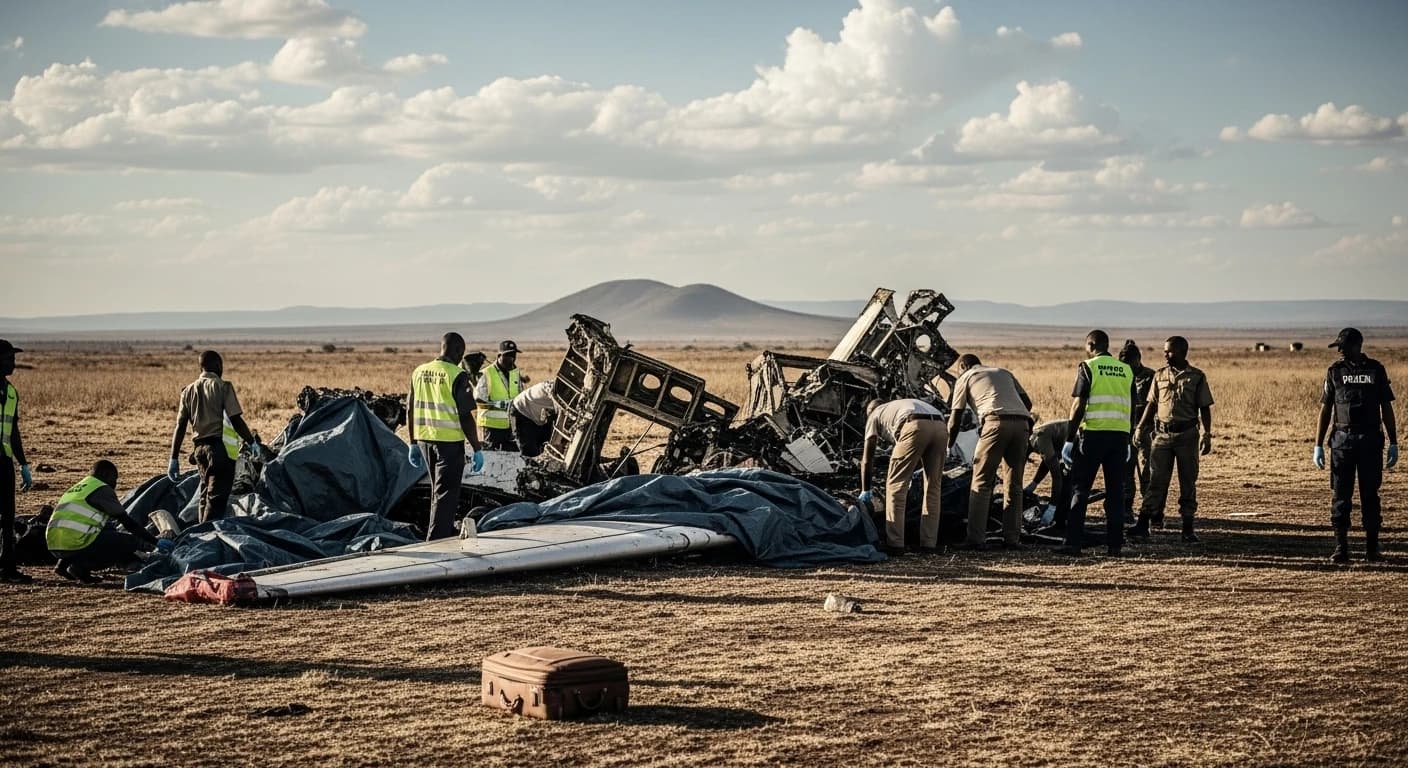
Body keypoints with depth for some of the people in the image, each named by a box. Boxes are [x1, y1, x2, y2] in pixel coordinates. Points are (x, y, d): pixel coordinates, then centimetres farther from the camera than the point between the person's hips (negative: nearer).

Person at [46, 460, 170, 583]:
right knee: (132, 542, -2)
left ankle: (65, 563, 13)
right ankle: (82, 566, -11)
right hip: (77, 543, -9)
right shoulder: (102, 489, 2)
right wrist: (155, 541, 3)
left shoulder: (77, 489, 28)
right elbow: (127, 521, -1)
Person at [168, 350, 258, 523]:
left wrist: (174, 458, 9)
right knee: (217, 497, -7)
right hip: (221, 447, -6)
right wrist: (253, 442, -3)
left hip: (200, 447, 6)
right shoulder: (222, 387, -7)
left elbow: (180, 426, 8)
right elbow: (236, 420, -13)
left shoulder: (189, 390, 10)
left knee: (206, 494, 17)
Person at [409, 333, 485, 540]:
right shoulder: (457, 375, -13)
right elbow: (465, 416, -14)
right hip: (449, 442, -7)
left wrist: (413, 444, 20)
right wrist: (477, 449, -8)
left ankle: (447, 535, 33)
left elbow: (411, 411, 12)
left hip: (424, 440, 7)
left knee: (439, 490, 21)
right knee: (446, 494, -1)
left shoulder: (418, 372, 7)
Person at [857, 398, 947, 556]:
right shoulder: (901, 405, 45)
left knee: (895, 484, 5)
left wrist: (865, 491, 33)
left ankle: (895, 544, 1)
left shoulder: (875, 415, 29)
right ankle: (929, 543, 17)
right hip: (941, 427, 6)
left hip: (916, 427, -6)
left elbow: (867, 458, 27)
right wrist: (910, 472, 56)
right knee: (933, 487, 17)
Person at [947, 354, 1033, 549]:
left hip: (995, 423, -4)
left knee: (981, 483, 0)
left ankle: (975, 538, -5)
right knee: (1014, 485, 12)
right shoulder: (1004, 372, 33)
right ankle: (1012, 538, 11)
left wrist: (947, 447, 26)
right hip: (1022, 423, 5)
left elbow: (955, 417, 17)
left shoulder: (965, 378, 20)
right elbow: (1027, 402, 24)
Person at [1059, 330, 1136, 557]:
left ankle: (1073, 543, -4)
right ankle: (1114, 544, 7)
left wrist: (1070, 437, -4)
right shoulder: (1126, 370, 12)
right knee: (1115, 491, 8)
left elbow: (1078, 405, -8)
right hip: (1120, 434, 4)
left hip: (1093, 433, -4)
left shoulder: (1088, 367, -3)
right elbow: (1132, 408, 14)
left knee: (1080, 489, 1)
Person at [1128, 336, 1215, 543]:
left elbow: (1205, 408, 0)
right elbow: (1151, 404, 13)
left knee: (1188, 483, 4)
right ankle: (1143, 524, -4)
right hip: (1162, 433, 2)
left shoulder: (1197, 377, -1)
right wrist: (1140, 428, 5)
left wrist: (1207, 435, -7)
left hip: (1187, 435, -2)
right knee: (1156, 480, -1)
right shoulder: (1159, 375, 8)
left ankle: (1188, 528, 11)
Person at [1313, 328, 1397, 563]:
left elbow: (1386, 408, 6)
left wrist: (1393, 444, 2)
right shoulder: (1335, 371, 5)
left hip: (1371, 440, 0)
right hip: (1342, 440, 0)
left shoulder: (1376, 370, 4)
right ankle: (1341, 549, 3)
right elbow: (1325, 410, 6)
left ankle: (1372, 548, 9)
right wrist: (1318, 446, 1)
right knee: (1341, 496, -1)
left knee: (1370, 495, 3)